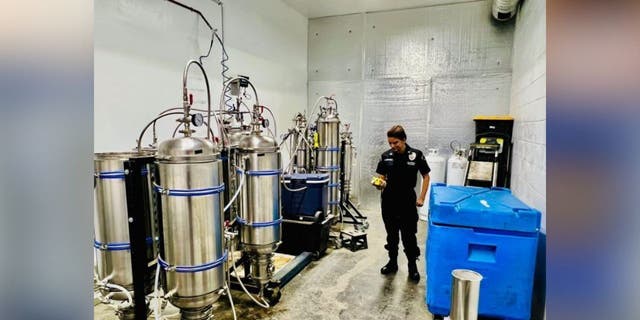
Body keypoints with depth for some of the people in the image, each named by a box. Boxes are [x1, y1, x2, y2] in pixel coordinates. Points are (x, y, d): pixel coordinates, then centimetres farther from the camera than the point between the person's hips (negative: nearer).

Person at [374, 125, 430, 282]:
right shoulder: (386, 156, -1)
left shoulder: (416, 155, -8)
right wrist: (381, 184, -18)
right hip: (389, 202, 3)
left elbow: (426, 176, 1)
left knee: (409, 235, 3)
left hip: (408, 202, -2)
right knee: (391, 234, 15)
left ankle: (412, 265, 21)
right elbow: (382, 177, 5)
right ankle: (392, 262, 31)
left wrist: (421, 198, -5)